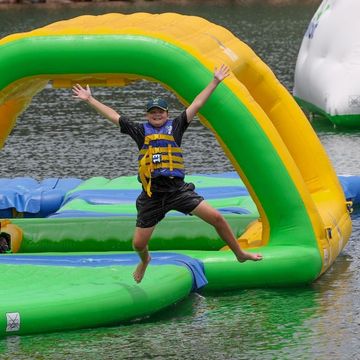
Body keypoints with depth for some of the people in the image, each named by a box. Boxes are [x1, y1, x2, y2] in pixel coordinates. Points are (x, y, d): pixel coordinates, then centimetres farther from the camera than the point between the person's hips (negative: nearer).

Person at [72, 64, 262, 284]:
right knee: (138, 244, 3)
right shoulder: (141, 131, 8)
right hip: (152, 196, 1)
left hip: (178, 190, 0)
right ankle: (145, 260, 41)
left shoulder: (175, 127, 8)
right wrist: (90, 99, 13)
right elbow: (113, 115, 12)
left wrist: (215, 82, 4)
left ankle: (240, 254, 7)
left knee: (216, 218, -11)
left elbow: (196, 106, 6)